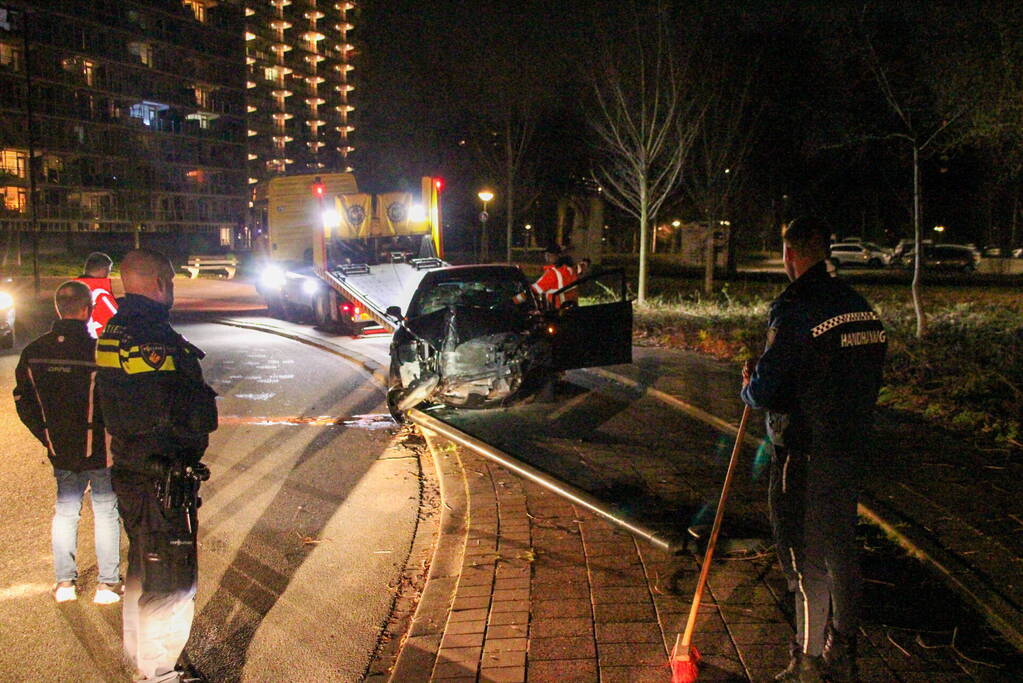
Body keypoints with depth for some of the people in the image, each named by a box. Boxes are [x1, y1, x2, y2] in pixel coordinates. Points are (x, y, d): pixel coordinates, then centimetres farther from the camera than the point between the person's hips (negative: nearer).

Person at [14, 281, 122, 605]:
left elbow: (23, 401, 6)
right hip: (100, 454, -4)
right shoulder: (99, 351, -21)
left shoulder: (33, 352, -3)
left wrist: (47, 438, 14)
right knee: (106, 513, 9)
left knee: (64, 512, 19)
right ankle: (107, 584, 15)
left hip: (60, 453, 5)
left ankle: (64, 582, 26)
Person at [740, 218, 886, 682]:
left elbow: (764, 391, -19)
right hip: (851, 447, 8)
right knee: (840, 548, 19)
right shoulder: (861, 308, 8)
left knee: (808, 558, 3)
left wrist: (749, 386, 4)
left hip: (805, 455, -8)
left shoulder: (795, 310, -18)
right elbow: (870, 379, 13)